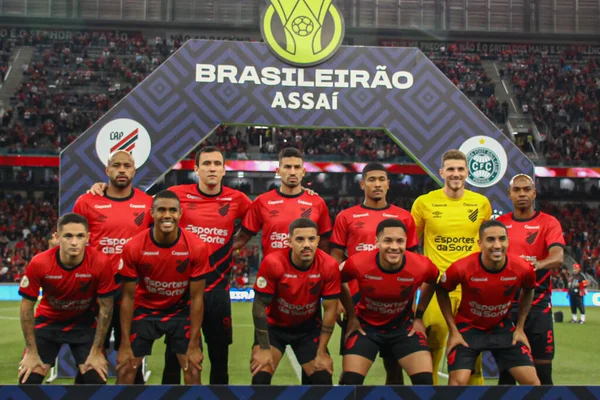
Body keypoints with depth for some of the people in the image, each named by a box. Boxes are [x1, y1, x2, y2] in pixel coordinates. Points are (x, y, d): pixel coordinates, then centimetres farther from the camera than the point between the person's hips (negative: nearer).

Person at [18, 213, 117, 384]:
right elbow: (27, 307, -12)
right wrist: (31, 351, -11)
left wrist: (96, 352, -11)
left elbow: (105, 308, -14)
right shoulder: (39, 263, -25)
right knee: (29, 378, -9)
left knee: (96, 379, -11)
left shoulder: (100, 263, -26)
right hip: (48, 321, 0)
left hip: (84, 323, 0)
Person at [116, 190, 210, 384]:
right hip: (145, 310, 0)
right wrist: (125, 345, -12)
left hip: (181, 311, 0)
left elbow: (196, 297, -13)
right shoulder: (133, 247, -22)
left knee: (193, 372, -3)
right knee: (124, 370, -1)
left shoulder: (196, 247, -22)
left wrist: (194, 345, -13)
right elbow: (128, 297, -12)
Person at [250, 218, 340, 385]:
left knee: (323, 380, -3)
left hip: (309, 327, 2)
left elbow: (330, 310, -10)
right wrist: (263, 349, -16)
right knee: (260, 379, -16)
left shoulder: (329, 266, -22)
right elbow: (260, 306, -17)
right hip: (273, 326, -2)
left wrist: (321, 352, -7)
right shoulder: (273, 262, -27)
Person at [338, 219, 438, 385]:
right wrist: (351, 316, 0)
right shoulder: (358, 263, -26)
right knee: (350, 381, -11)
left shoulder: (421, 266, -23)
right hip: (366, 325, -1)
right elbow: (339, 281, -2)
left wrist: (419, 316, 2)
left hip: (404, 326, 1)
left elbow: (432, 282, 4)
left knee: (425, 381, -10)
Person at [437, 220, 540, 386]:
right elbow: (441, 291, -5)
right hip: (468, 327, -2)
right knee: (458, 381, -17)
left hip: (503, 327, 3)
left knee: (532, 381, -3)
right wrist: (453, 331, -7)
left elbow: (528, 292, 7)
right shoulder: (461, 268, -26)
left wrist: (520, 328, 4)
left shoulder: (523, 268, -19)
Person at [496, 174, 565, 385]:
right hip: (505, 302, 2)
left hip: (537, 302, -2)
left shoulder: (548, 223, 0)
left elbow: (558, 257, -15)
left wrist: (538, 264, -36)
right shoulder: (499, 223, 9)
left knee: (542, 367, -1)